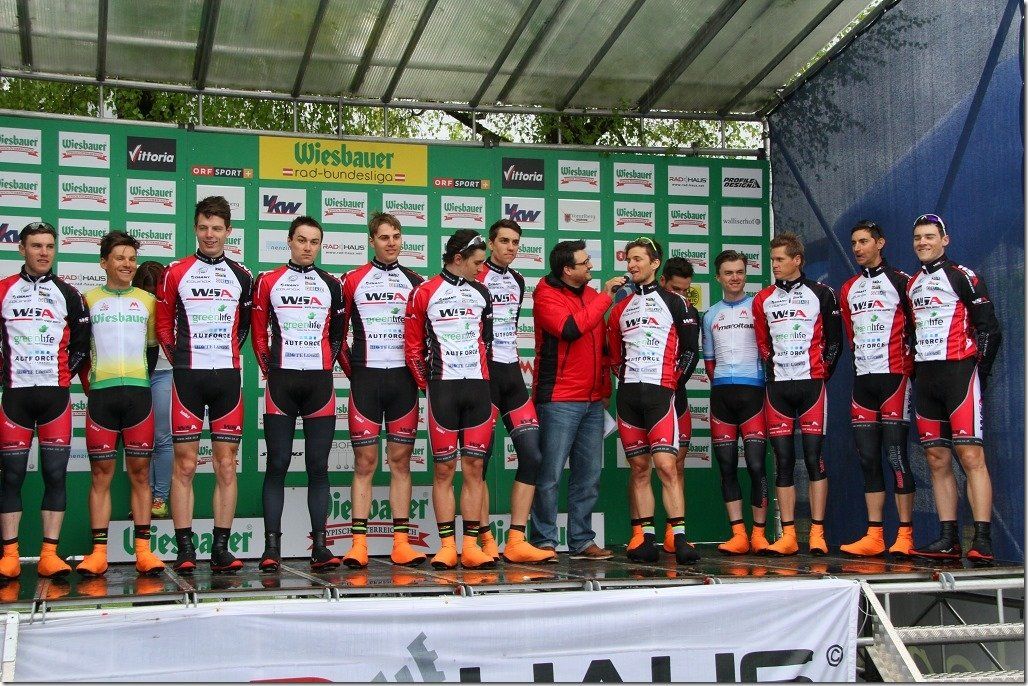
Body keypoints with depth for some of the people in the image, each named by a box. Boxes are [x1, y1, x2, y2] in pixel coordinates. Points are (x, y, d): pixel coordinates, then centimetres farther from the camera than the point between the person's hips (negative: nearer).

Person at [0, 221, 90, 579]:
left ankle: (49, 555, 1)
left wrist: (63, 374, 1)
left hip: (55, 395, 0)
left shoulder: (67, 294, 8)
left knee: (55, 474, -2)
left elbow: (81, 344, 11)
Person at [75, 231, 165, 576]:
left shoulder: (147, 300, 13)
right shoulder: (89, 299, 11)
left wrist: (140, 382, 12)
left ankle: (143, 551, 1)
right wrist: (87, 383, 5)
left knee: (140, 472, 0)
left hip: (138, 393, 1)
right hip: (100, 393, 0)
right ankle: (98, 552, 0)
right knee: (101, 473, -1)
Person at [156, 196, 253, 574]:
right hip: (188, 377, -2)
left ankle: (221, 548, 7)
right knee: (185, 464, -3)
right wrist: (178, 359, 2)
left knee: (226, 465, 2)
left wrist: (228, 354, 7)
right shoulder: (175, 273, 5)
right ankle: (185, 549, 1)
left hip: (227, 377, 2)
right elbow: (163, 324, 10)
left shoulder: (241, 276, 10)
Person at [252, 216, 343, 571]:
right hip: (281, 382, -1)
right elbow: (258, 331, 8)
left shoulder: (331, 285, 11)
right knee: (277, 465, -1)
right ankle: (271, 547, 2)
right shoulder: (268, 282, 6)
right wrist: (269, 369, 2)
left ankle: (320, 546, 5)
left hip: (320, 382, 2)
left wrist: (326, 367, 7)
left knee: (318, 466, 2)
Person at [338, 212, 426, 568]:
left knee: (401, 460, 3)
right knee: (365, 461, -3)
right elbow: (337, 330, 7)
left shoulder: (415, 283, 10)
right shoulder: (353, 281, 4)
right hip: (366, 379, -2)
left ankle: (401, 543, 6)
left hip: (403, 380, 2)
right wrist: (350, 369, 2)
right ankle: (358, 544, -2)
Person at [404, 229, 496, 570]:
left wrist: (483, 380, 15)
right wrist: (428, 385, -2)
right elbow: (412, 346, 2)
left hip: (478, 387, 4)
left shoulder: (481, 293, 15)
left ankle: (471, 546, 5)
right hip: (443, 387, -4)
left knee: (474, 467, 3)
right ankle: (447, 547, 2)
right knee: (444, 468, -2)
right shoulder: (425, 293, 1)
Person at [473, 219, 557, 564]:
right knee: (481, 459, -3)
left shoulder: (517, 281, 17)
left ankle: (516, 541, 0)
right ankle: (486, 542, 3)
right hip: (484, 373, -7)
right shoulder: (476, 278, -6)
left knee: (532, 455, -1)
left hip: (512, 372, 7)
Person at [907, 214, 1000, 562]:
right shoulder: (911, 284, 18)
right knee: (937, 461, 6)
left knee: (971, 456, -12)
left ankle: (982, 540, -15)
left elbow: (988, 328, -5)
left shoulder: (963, 277, -2)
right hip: (925, 377, 7)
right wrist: (915, 372, 13)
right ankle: (948, 539, 9)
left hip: (958, 372, -7)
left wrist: (979, 374, -8)